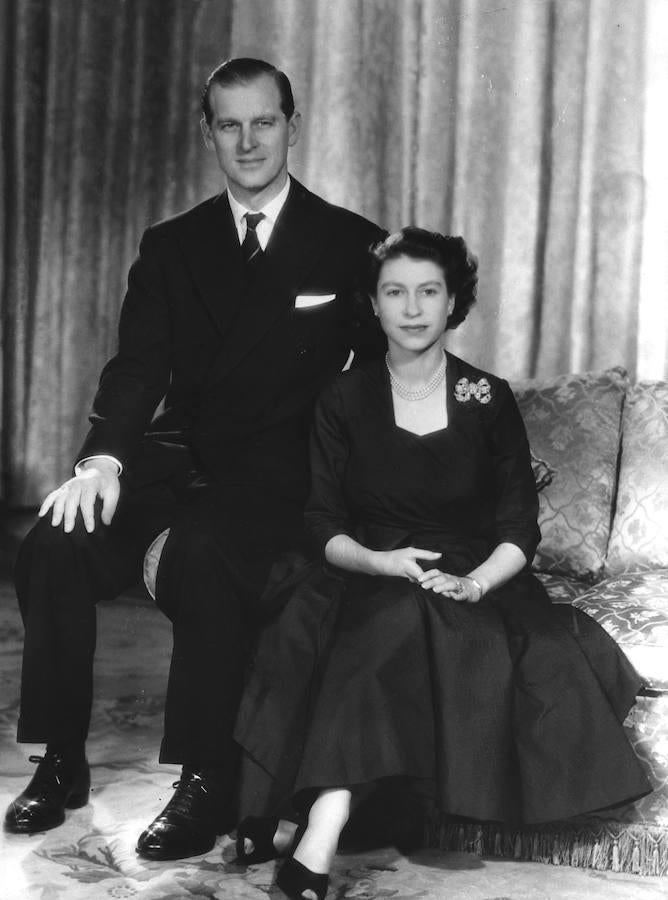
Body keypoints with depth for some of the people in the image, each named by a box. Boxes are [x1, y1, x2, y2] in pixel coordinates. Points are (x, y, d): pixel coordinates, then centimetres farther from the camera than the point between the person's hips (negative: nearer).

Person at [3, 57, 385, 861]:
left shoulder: (350, 245, 4)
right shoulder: (171, 246, 12)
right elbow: (138, 365, 0)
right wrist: (103, 459, -19)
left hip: (280, 471, -3)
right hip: (180, 455, 4)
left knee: (202, 553, -35)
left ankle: (208, 784, -23)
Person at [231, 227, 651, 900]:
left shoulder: (489, 400, 8)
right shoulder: (344, 400, 8)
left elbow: (519, 528, 3)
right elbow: (323, 525, 3)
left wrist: (471, 583, -17)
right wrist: (378, 560, -18)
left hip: (472, 585, 0)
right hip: (366, 583, 0)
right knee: (398, 622, -36)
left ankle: (312, 832, -43)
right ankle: (315, 842, -38)